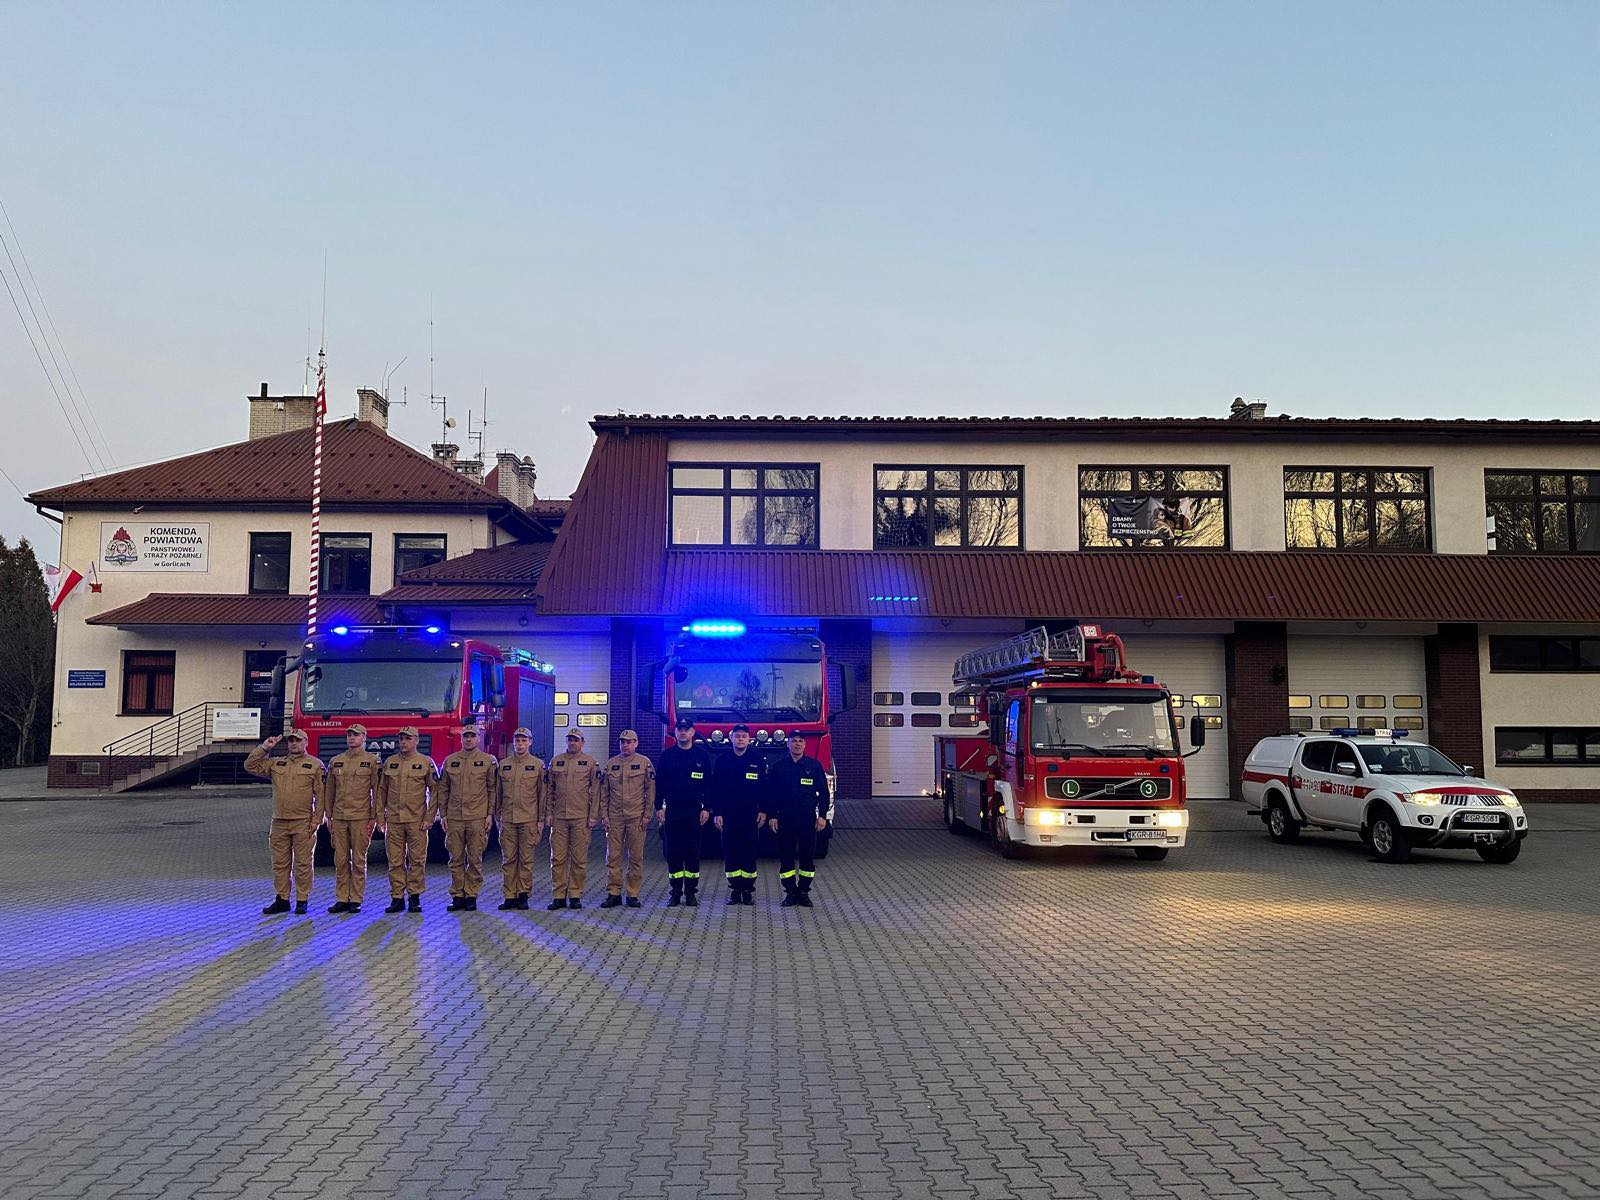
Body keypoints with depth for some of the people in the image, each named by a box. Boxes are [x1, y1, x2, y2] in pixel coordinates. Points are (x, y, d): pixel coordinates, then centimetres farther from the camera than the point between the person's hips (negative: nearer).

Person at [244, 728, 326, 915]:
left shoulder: (315, 765, 1)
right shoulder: (276, 763, 14)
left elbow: (320, 795, -2)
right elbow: (250, 766, 10)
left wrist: (317, 819, -9)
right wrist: (264, 748, 2)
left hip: (303, 823, -4)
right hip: (279, 822, 4)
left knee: (302, 864, 0)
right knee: (280, 864, 8)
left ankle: (302, 901, 6)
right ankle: (281, 900, 16)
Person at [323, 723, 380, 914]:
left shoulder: (372, 761, 0)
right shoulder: (336, 761, 11)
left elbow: (376, 791, -2)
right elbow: (330, 791, 14)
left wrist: (374, 818, -6)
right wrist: (329, 817, 10)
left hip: (361, 818, -4)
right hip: (339, 818, 4)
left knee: (358, 860, 0)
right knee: (341, 860, 5)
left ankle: (356, 900, 6)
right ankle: (342, 899, 11)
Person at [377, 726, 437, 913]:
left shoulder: (426, 762, 1)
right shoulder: (389, 762, 9)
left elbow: (434, 791, -1)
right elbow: (381, 790, 13)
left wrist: (429, 818, -6)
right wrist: (380, 816, 6)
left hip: (417, 820, -2)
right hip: (393, 820, 2)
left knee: (417, 860, 1)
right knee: (395, 861, 4)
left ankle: (415, 897, 9)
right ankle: (397, 898, 10)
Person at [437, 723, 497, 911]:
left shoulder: (488, 760, 3)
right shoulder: (450, 761, 10)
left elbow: (492, 789, 3)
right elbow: (443, 790, 12)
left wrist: (490, 814, -3)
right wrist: (443, 815, 7)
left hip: (478, 818, -2)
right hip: (454, 818, 2)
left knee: (475, 859, 2)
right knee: (456, 859, 4)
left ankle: (471, 896, 10)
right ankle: (457, 896, 12)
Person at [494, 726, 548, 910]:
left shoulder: (538, 764, 2)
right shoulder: (503, 764, 9)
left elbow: (543, 793, 2)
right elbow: (497, 792, 13)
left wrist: (541, 819, -2)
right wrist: (497, 817, 9)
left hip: (529, 820, -2)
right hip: (507, 819, 2)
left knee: (526, 859, 2)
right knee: (508, 859, 4)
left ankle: (523, 895, 9)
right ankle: (509, 896, 9)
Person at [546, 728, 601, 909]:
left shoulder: (590, 762, 3)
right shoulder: (556, 761, 10)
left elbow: (595, 791, 1)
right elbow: (550, 790, 12)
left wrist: (593, 816, -4)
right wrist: (548, 813, 5)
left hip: (581, 818, -2)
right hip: (559, 818, 2)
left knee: (579, 859, 2)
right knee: (557, 858, 2)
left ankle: (575, 896, 10)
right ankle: (558, 896, 8)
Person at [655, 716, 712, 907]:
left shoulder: (702, 755, 4)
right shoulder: (667, 755, 6)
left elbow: (709, 783, 4)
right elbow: (659, 783, 6)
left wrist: (706, 808, -3)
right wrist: (659, 807, -2)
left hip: (694, 811, -1)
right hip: (672, 811, 1)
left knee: (693, 852, 2)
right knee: (673, 852, 2)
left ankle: (691, 892, 10)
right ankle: (676, 892, 9)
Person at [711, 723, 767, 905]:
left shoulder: (758, 761, 6)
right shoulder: (722, 760, 4)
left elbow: (764, 788, 7)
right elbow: (715, 788, 3)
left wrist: (763, 810, 0)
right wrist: (716, 813, -3)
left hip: (750, 815, 0)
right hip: (728, 815, 0)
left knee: (749, 852, 0)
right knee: (730, 852, 2)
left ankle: (748, 889, 6)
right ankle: (734, 889, 9)